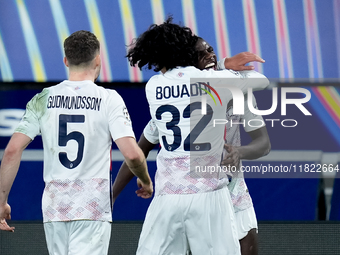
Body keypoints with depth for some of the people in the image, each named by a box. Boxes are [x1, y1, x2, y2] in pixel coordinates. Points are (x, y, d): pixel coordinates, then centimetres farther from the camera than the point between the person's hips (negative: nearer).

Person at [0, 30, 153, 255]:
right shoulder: (109, 99, -4)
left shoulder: (43, 100, 4)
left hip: (54, 207, 4)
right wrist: (145, 181, 8)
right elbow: (132, 154, -13)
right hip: (93, 209, -4)